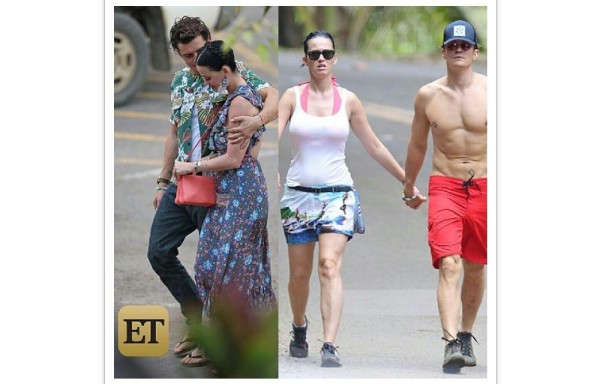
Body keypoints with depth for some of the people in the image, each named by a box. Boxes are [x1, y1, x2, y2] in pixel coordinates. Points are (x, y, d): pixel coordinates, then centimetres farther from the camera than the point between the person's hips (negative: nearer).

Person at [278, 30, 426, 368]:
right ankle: (299, 327, 36)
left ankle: (330, 348, -28)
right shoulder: (292, 96, 3)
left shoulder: (348, 100, 5)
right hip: (299, 193, 1)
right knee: (299, 274, 6)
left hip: (338, 193, -1)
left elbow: (374, 146, 13)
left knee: (330, 265, -19)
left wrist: (407, 182, 15)